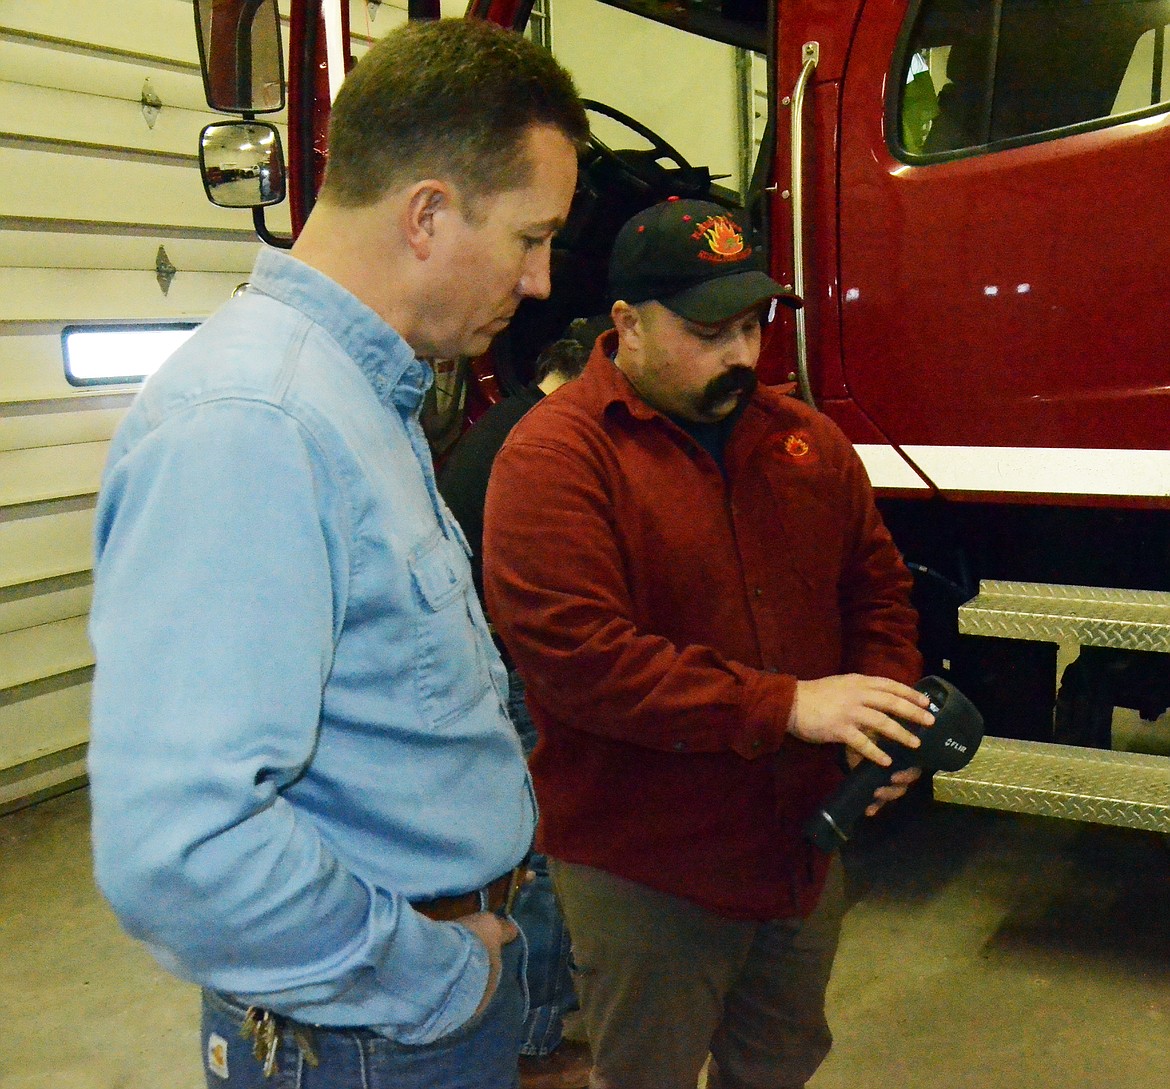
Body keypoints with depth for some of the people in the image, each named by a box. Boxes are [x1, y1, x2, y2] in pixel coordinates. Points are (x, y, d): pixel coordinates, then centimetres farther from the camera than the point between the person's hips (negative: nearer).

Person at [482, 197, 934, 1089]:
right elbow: (572, 650, -27)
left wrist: (886, 704, -8)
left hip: (804, 844, 6)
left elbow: (877, 585, 12)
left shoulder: (804, 437, 5)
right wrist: (785, 706, -27)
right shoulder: (555, 454, -17)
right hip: (644, 872, -6)